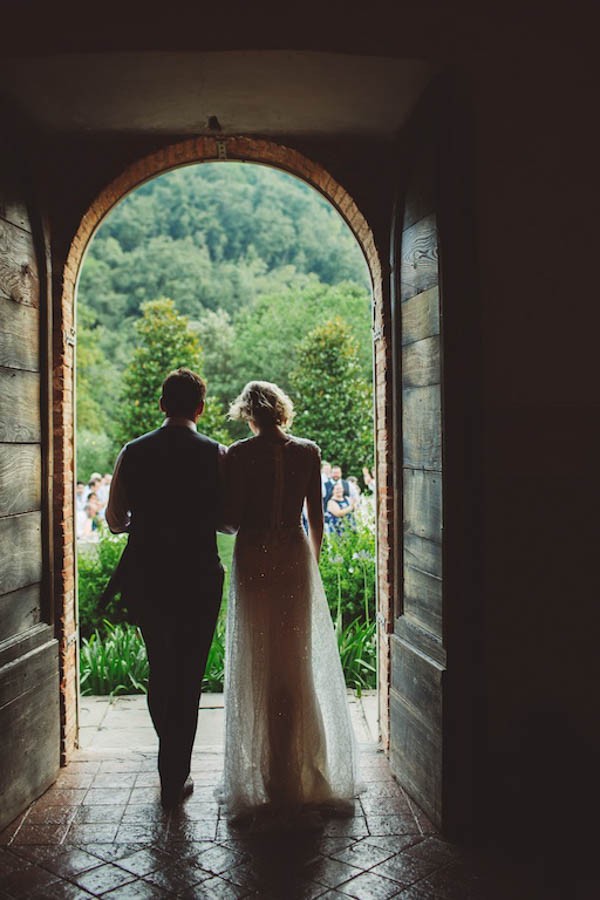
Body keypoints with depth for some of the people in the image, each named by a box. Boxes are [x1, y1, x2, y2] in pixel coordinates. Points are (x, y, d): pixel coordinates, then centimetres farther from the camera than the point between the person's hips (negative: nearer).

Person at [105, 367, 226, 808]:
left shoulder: (133, 453, -3)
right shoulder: (216, 454, -8)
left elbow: (114, 519, 2)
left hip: (146, 576, 2)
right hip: (199, 577, -2)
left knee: (160, 668, 20)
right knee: (188, 673, 10)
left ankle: (171, 761, 37)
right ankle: (176, 777, 18)